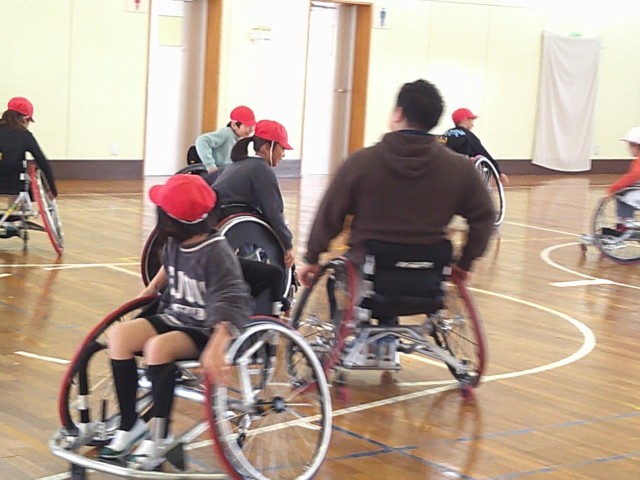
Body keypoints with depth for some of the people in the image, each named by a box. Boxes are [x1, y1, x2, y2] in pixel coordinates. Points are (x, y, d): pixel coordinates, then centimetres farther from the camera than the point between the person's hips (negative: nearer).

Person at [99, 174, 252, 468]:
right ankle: (129, 425, -7)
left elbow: (233, 305, -31)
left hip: (205, 331, -8)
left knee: (157, 347, -34)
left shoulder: (216, 254, -21)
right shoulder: (174, 243, 2)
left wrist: (215, 349, -46)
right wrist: (152, 287, 16)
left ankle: (159, 438, -20)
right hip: (173, 317, 8)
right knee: (120, 335, -16)